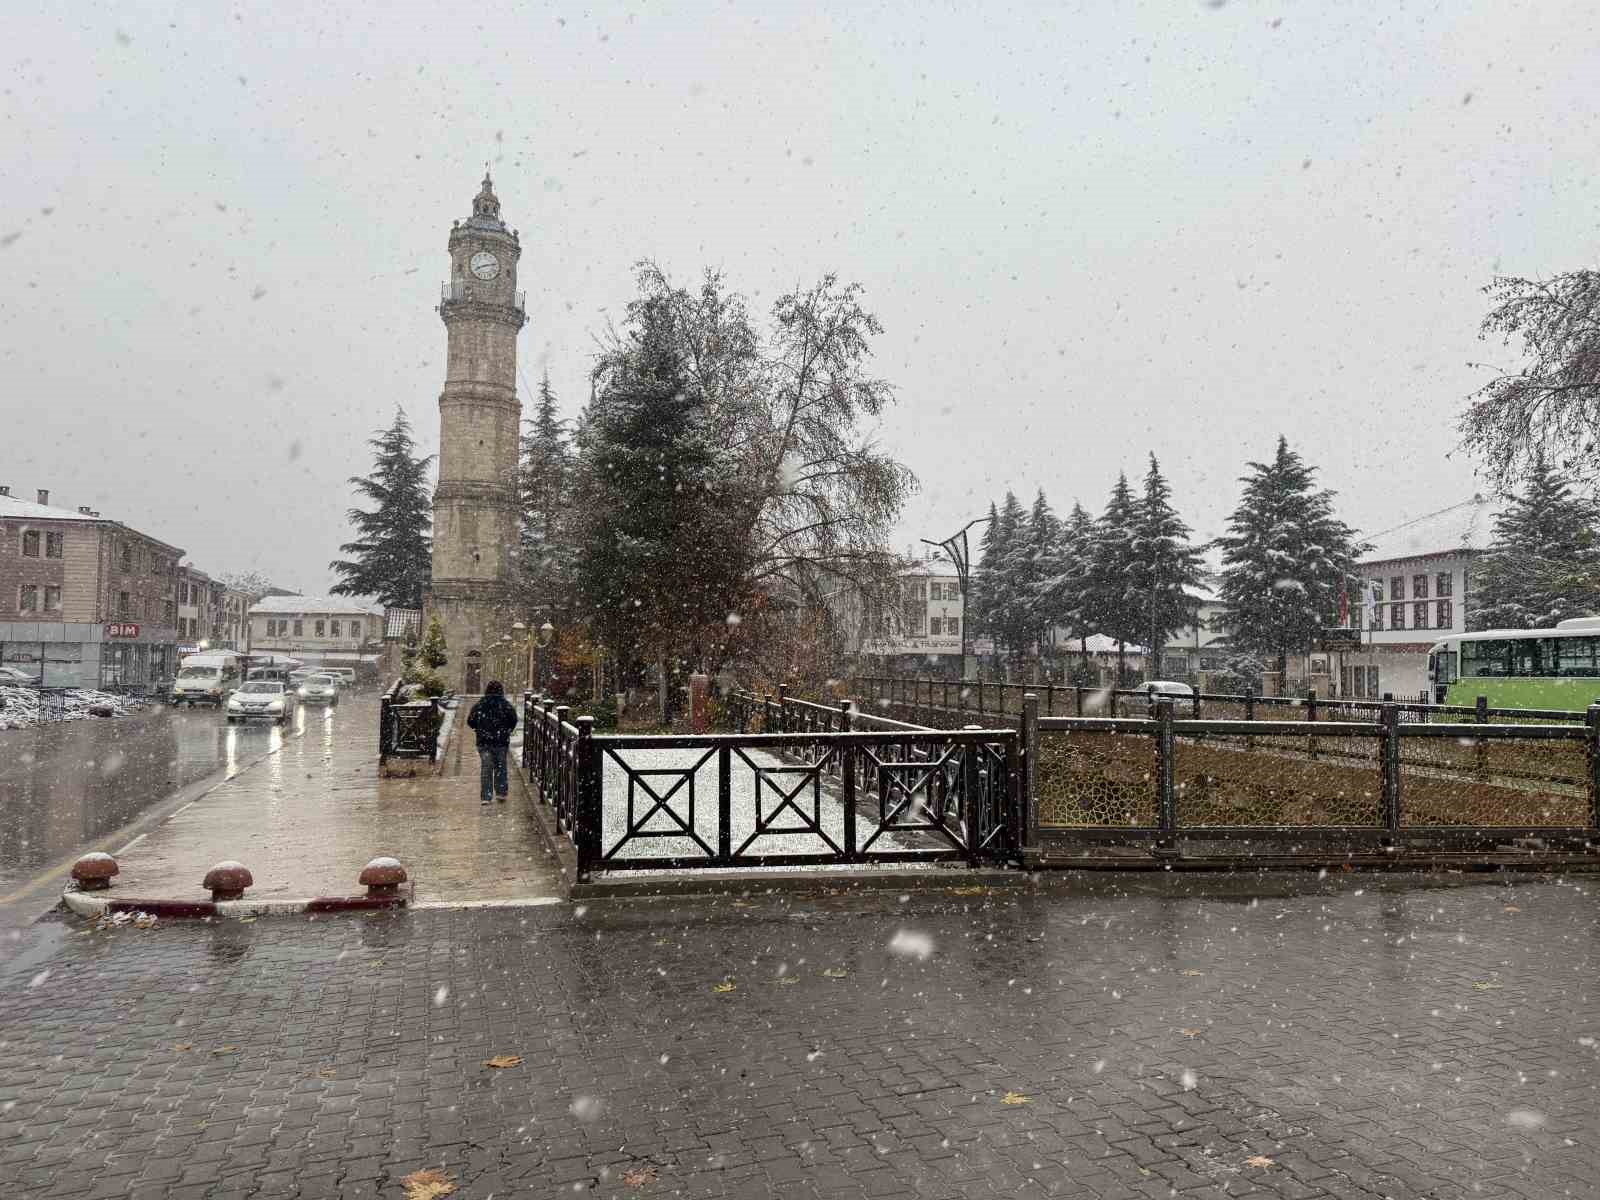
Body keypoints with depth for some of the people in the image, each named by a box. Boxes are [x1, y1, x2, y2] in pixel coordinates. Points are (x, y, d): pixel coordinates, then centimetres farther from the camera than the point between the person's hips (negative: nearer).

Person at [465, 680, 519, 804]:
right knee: (500, 766, 15)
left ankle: (486, 796, -2)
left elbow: (470, 721, 1)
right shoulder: (505, 704, -6)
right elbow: (513, 720, -11)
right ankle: (501, 792, 17)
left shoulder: (479, 704, -1)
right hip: (501, 741, -1)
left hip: (483, 742, 1)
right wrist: (506, 730, 7)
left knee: (485, 768, 3)